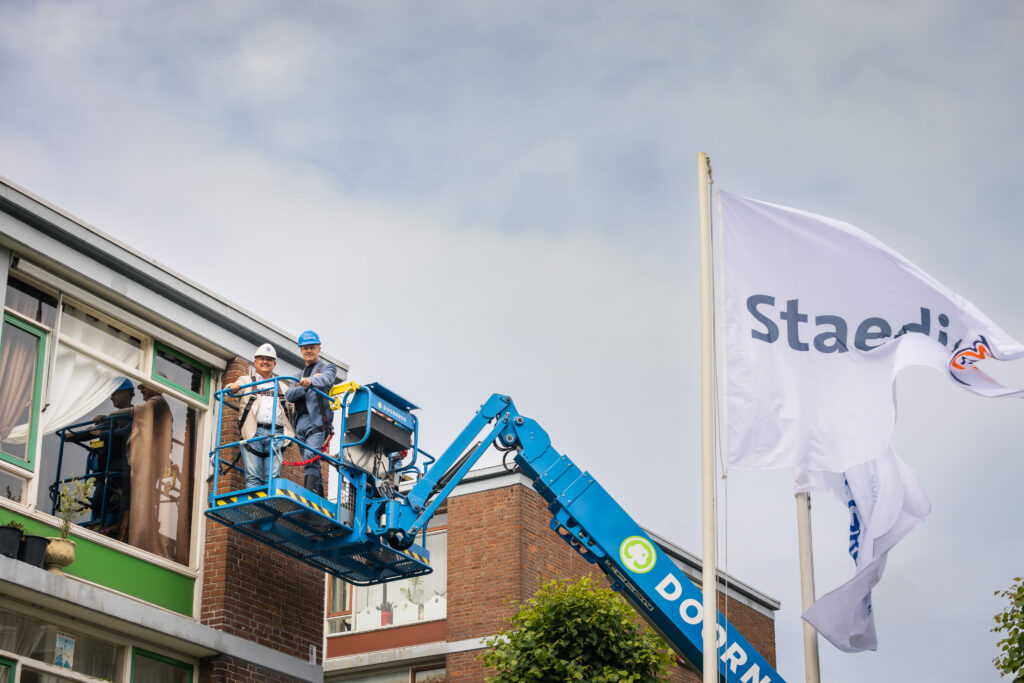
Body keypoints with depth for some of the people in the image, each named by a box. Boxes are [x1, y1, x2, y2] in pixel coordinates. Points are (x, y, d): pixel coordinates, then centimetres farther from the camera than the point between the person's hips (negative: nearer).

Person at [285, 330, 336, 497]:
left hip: (317, 421, -7)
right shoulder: (300, 375, 28)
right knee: (310, 464, 2)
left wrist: (311, 381, -39)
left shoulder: (327, 367, 10)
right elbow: (289, 395, 10)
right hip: (300, 423, 7)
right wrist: (304, 387, -9)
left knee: (311, 456, -23)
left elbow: (325, 379, -16)